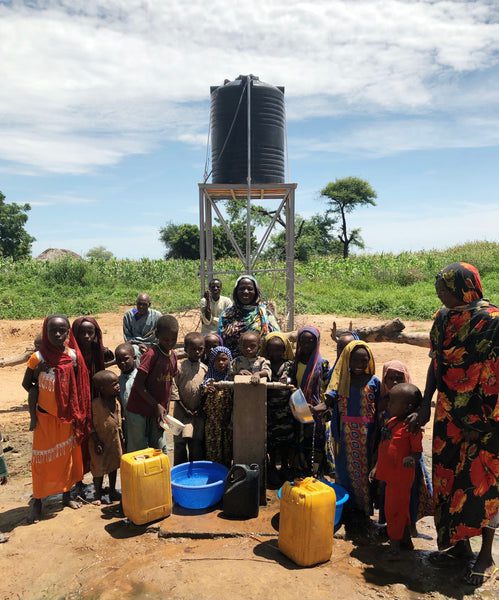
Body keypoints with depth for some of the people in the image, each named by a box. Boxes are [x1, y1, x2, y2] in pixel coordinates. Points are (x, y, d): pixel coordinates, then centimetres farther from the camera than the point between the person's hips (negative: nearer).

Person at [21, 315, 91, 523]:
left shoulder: (73, 356, -10)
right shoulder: (38, 357, -16)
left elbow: (79, 386, 0)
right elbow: (26, 383, -1)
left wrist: (77, 411, 1)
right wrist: (45, 398, 1)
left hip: (68, 416, 3)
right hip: (45, 416, -2)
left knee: (67, 456, 15)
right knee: (42, 459, 7)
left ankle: (67, 495, 33)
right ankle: (37, 501, 23)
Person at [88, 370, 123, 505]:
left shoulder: (116, 401, -4)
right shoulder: (95, 404, -23)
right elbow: (91, 425, -18)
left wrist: (121, 437, 10)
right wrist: (96, 442, -18)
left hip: (115, 440, 6)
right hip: (100, 442, -6)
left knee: (114, 465, 17)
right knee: (99, 468, 10)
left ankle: (113, 491, 34)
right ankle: (97, 494, 29)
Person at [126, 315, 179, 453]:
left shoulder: (173, 356, 1)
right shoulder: (151, 355, -20)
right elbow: (138, 385, -20)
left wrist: (165, 408, 2)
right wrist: (156, 406, -19)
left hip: (158, 411, 6)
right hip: (139, 410, -6)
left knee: (159, 449, 15)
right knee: (138, 451, 5)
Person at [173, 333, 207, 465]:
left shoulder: (205, 369, 1)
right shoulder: (180, 367, -6)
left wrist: (200, 409, -7)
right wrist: (184, 408, -9)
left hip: (198, 413, 2)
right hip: (182, 411, -1)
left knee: (197, 442, 7)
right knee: (180, 442, 6)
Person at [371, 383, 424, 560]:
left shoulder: (411, 428, -20)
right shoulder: (390, 422, 5)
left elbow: (417, 451, -18)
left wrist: (412, 459, -39)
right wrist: (377, 467, 17)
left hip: (401, 477, -8)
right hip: (390, 474, 8)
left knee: (394, 509, 3)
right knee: (401, 508, 21)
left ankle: (394, 545, 19)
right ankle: (406, 540, 38)